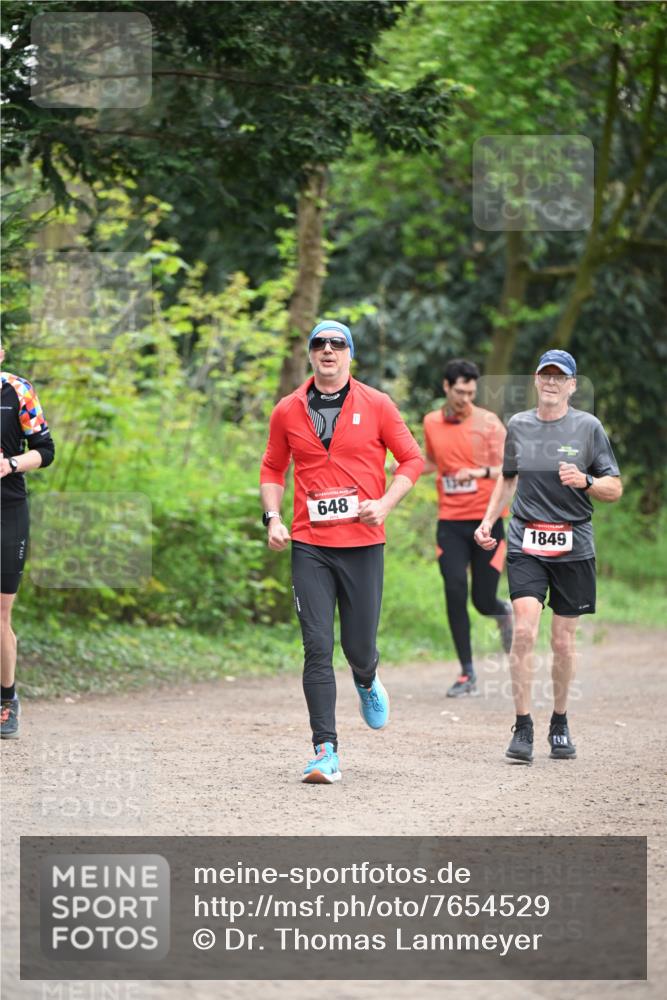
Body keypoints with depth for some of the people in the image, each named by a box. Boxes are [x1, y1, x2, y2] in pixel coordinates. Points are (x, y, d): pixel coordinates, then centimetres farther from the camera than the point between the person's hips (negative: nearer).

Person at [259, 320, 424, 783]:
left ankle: (368, 680, 42)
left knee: (359, 647, 3)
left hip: (363, 542, -1)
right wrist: (273, 518, 2)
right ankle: (326, 751, -7)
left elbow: (413, 459, 5)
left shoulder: (376, 405, 2)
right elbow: (273, 470, 17)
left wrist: (384, 504, -9)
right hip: (309, 545, 1)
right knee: (318, 648, -7)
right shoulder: (288, 411, 7)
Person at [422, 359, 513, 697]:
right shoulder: (431, 423, 6)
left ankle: (505, 612, 40)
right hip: (450, 522, 2)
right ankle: (467, 673, -4)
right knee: (455, 593, -12)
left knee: (483, 601, 0)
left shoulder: (488, 423, -5)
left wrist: (481, 472, -28)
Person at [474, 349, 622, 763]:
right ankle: (523, 728, -11)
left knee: (564, 640, 4)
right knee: (525, 630, -15)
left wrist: (584, 480, -16)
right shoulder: (518, 425, 9)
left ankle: (560, 723, 22)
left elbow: (614, 489, 2)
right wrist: (488, 521, 14)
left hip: (573, 546, -1)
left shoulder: (589, 427, 2)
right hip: (526, 543, 1)